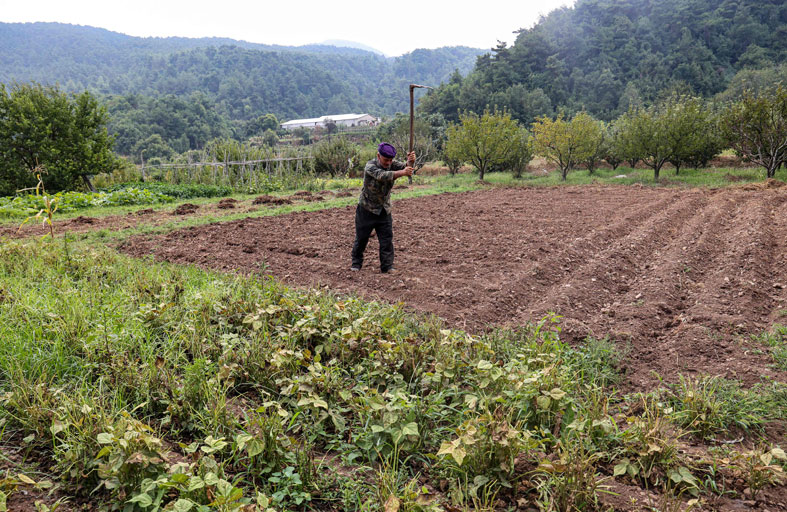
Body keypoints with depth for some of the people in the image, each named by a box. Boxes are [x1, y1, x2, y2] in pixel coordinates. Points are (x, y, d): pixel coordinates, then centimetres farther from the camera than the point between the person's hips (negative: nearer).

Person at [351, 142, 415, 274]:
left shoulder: (392, 165, -5)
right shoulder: (370, 166, -19)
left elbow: (406, 168, -23)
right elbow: (381, 175, -39)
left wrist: (410, 162, -47)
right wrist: (401, 173, -53)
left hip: (384, 210, 4)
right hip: (366, 209, -3)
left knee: (387, 239, -1)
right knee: (361, 238, 6)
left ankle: (387, 266, 7)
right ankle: (356, 263, 23)